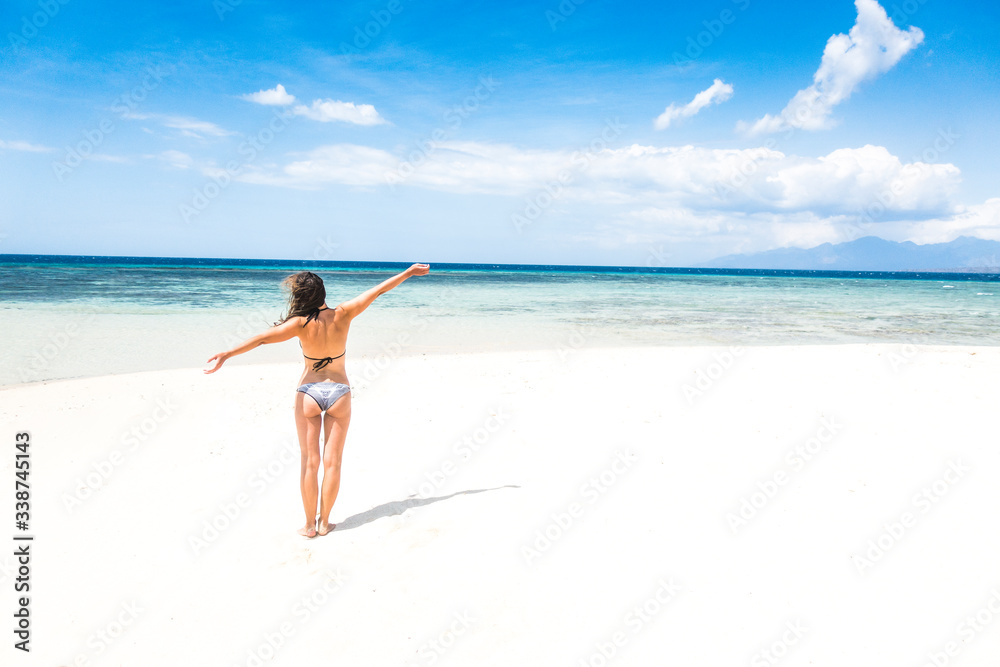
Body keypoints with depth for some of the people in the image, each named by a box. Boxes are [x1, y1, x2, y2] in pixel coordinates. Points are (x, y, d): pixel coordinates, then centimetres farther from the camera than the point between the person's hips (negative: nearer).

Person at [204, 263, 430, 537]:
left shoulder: (301, 323, -13)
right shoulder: (342, 314, -8)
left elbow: (262, 338, -23)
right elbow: (379, 290, -1)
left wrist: (227, 354, -26)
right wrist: (409, 271, 7)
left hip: (309, 393, -1)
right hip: (339, 393, 1)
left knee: (309, 462, 8)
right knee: (332, 462, 9)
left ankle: (310, 524, 14)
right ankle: (324, 522, 17)